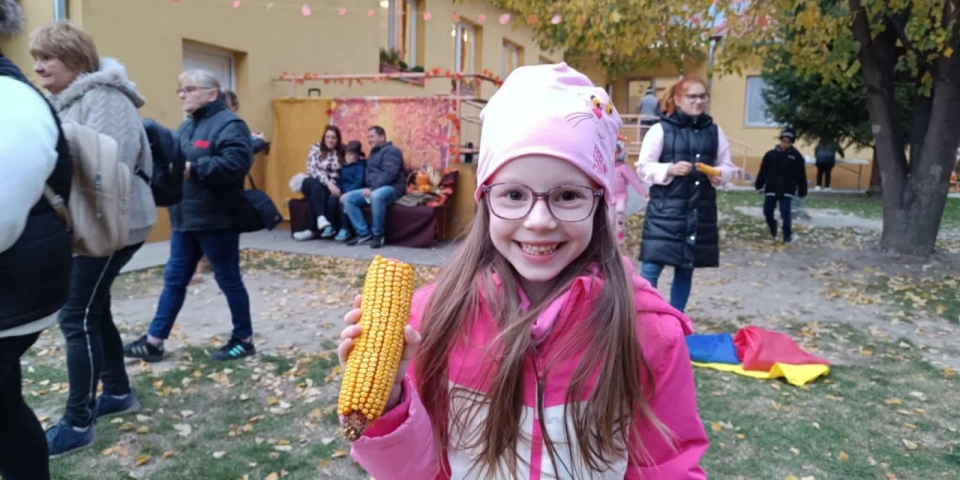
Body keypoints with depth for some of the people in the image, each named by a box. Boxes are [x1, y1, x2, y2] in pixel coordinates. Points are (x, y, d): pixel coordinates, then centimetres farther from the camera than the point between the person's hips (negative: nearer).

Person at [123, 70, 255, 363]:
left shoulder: (229, 124, -12)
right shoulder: (187, 126, 17)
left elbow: (236, 163, -27)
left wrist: (193, 169, -26)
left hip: (216, 220, -9)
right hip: (185, 219, 9)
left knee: (228, 280, 3)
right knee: (174, 280, 13)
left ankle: (244, 339, 17)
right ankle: (154, 341, 22)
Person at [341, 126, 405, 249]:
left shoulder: (390, 150, -5)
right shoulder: (372, 153, 24)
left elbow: (390, 174, -19)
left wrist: (373, 189, -23)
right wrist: (369, 189, 3)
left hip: (392, 188, -9)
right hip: (373, 189, 9)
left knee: (376, 196, -42)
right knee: (347, 198, -9)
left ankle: (378, 234, -25)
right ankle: (364, 233, -10)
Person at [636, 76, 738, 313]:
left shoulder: (715, 132, 10)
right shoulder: (661, 129, -3)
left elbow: (728, 167, 14)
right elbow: (644, 167, -4)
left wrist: (719, 174, -8)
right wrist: (670, 169, -20)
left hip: (700, 212, 4)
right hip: (665, 211, -4)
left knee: (685, 269, 12)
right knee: (651, 267, -8)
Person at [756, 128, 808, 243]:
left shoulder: (796, 156, 1)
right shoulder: (771, 154, 2)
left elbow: (801, 176, 4)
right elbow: (763, 172, 6)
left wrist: (802, 192, 3)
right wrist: (759, 186, 4)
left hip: (787, 190, -2)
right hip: (771, 189, 2)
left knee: (785, 213, -9)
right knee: (768, 212, 5)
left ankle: (787, 235, 7)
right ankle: (773, 230, 32)